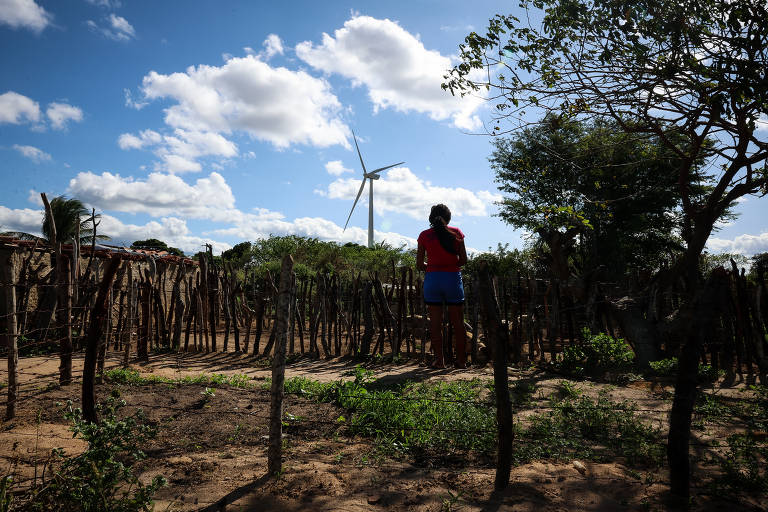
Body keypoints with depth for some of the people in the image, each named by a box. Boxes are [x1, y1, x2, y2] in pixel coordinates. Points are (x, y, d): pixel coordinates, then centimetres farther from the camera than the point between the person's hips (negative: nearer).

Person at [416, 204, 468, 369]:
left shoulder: (424, 235, 2)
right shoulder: (456, 232, 1)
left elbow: (419, 265, 2)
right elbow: (463, 260, 1)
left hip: (432, 279, 0)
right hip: (453, 278, 0)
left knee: (435, 323, 7)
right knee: (458, 322, 9)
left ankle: (439, 360, 9)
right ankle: (461, 360, 14)